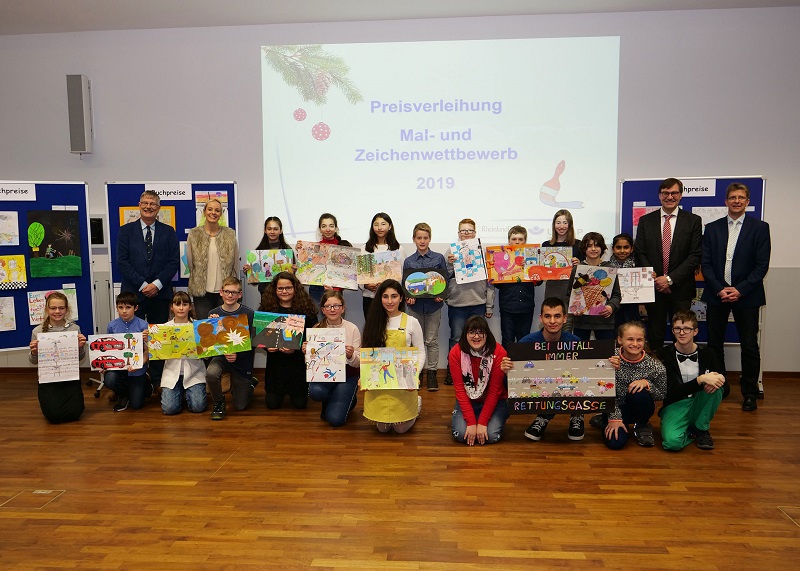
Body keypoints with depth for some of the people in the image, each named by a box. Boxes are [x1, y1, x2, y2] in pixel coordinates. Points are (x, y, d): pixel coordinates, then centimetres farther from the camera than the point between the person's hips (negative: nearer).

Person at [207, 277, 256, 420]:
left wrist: (237, 355, -28)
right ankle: (219, 402, -2)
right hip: (220, 356, 2)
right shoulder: (213, 314, -4)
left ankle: (250, 383, 40)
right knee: (211, 373, -34)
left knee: (240, 406, 4)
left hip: (242, 360, -2)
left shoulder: (248, 314, -12)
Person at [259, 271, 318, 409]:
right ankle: (280, 392, 41)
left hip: (298, 362, -1)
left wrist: (296, 349, -23)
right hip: (275, 361, 1)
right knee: (272, 404, 6)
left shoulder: (306, 309, -8)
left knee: (300, 403, 4)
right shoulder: (266, 308, -3)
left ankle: (293, 391, 39)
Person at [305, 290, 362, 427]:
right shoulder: (317, 329, -4)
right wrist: (306, 353, -20)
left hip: (347, 375, -2)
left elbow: (358, 364, -7)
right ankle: (329, 403, 7)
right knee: (315, 392, -32)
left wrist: (351, 356, -29)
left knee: (335, 419, -16)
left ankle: (347, 400, 21)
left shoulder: (352, 329, -9)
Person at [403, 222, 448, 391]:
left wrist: (441, 296, -12)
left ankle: (431, 373, 13)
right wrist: (408, 298, -11)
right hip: (415, 305, 1)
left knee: (432, 340, 5)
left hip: (433, 304, -1)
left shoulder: (439, 258, 1)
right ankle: (417, 371, 21)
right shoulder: (408, 261, 4)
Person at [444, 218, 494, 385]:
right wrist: (449, 264, -16)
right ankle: (451, 371, 19)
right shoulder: (451, 252, 3)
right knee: (456, 339, 7)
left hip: (478, 304, 1)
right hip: (456, 303, -1)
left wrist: (489, 306, 3)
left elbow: (490, 280, 5)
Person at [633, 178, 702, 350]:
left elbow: (695, 256, -4)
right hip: (653, 286, 1)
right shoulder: (646, 221, 6)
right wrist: (654, 279, -10)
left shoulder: (693, 221, 2)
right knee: (654, 333, 8)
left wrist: (670, 279, -13)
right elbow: (639, 253, 3)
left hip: (680, 288, -1)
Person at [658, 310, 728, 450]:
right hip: (675, 405, -3)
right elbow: (673, 391, -17)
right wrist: (701, 379, -30)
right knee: (672, 442, -33)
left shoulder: (707, 354, -2)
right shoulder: (665, 355, -10)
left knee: (716, 387, -28)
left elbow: (725, 390, -2)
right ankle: (691, 431, 5)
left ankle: (701, 429, -6)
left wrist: (719, 379, -27)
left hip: (698, 404, 3)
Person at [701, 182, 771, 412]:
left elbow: (762, 265, -4)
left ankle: (750, 393, 15)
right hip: (717, 294, 2)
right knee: (714, 344, 6)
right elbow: (706, 263, 4)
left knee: (749, 346, 4)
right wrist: (719, 289, -8)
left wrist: (740, 289, -13)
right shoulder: (712, 228, 8)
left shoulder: (759, 228, 2)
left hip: (746, 295, -2)